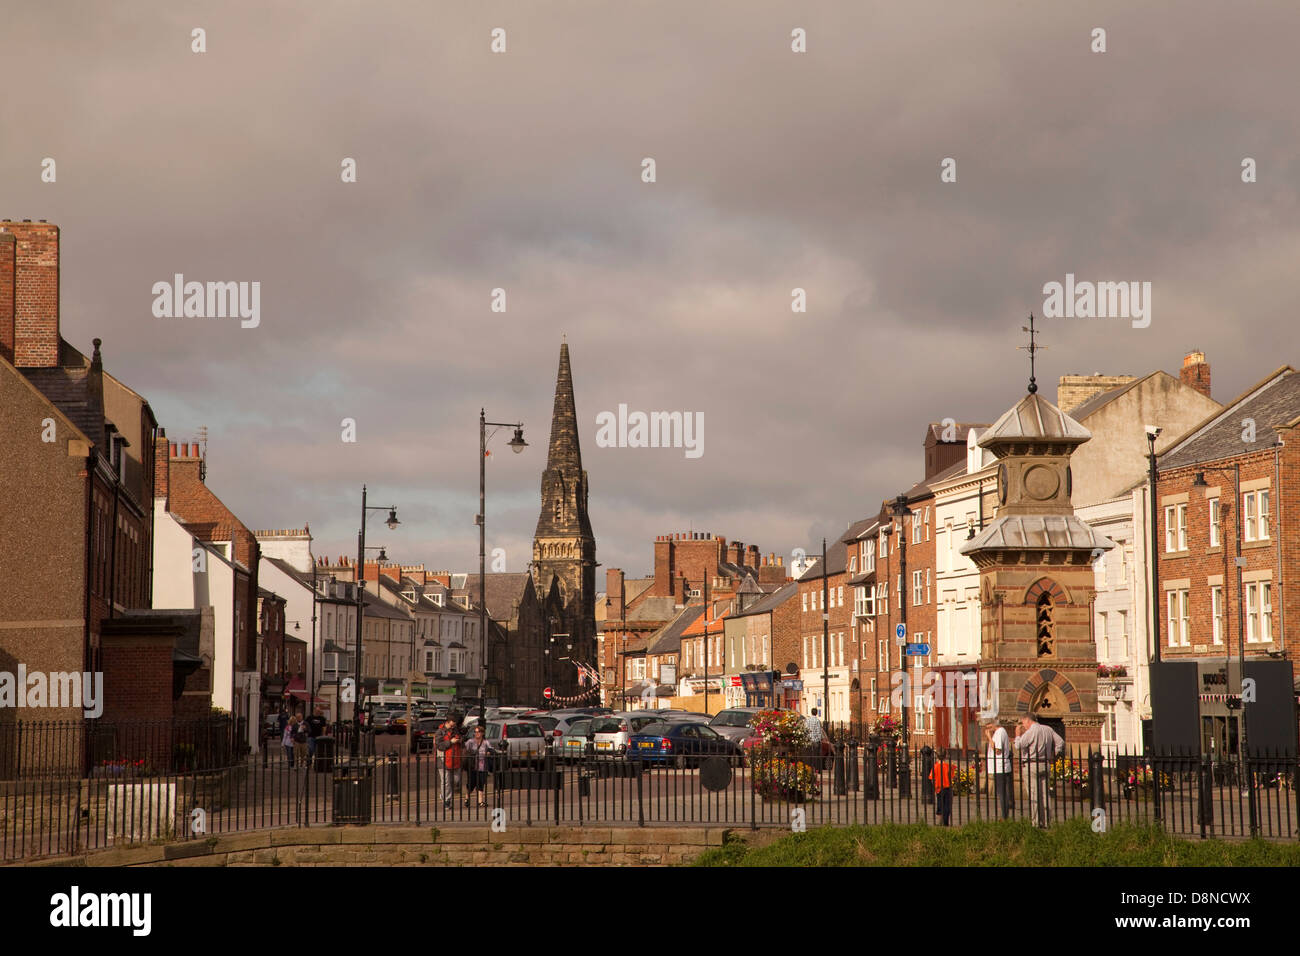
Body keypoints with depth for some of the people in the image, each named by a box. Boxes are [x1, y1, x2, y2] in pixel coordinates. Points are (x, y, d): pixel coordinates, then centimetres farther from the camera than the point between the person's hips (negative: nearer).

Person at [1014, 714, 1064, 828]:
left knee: (1033, 795, -4)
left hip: (1031, 766, -7)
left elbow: (1018, 746, -13)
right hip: (1046, 765, 7)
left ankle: (1036, 823, -5)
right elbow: (1060, 742, 12)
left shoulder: (1031, 732, -12)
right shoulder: (1048, 729, 10)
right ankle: (1047, 822, 10)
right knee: (1046, 794, 9)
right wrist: (1053, 756, 15)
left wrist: (1018, 735, 4)